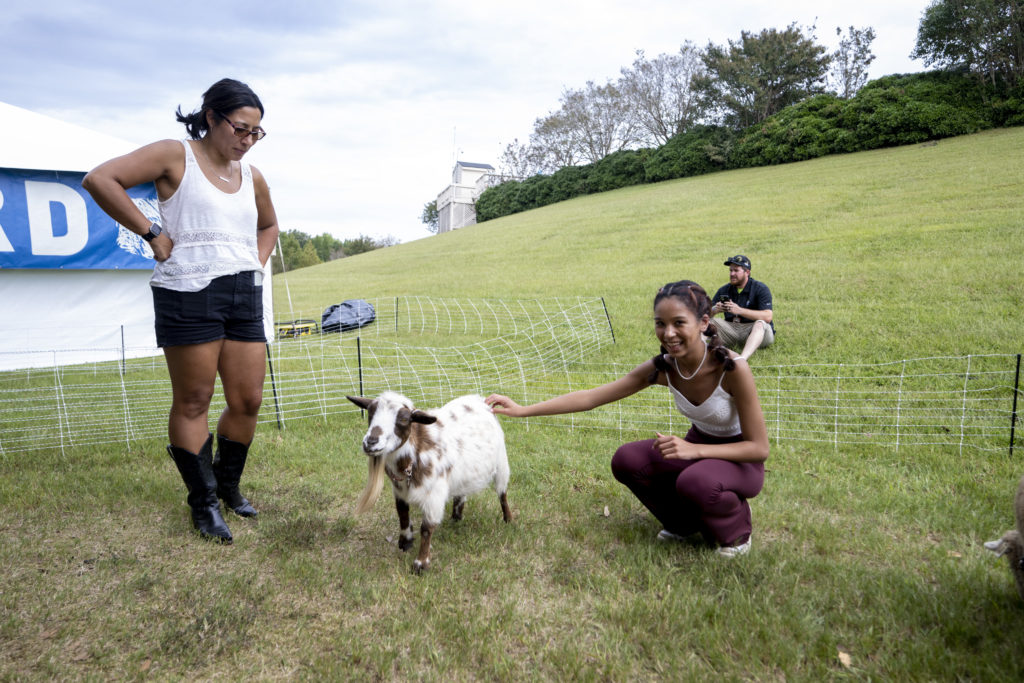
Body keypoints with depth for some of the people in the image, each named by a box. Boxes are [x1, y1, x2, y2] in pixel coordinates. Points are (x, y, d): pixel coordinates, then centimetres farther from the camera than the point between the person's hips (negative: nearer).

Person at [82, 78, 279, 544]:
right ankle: (203, 504, 15)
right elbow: (99, 179, -9)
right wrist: (152, 233, -10)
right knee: (193, 402, 1)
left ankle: (227, 484, 28)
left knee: (248, 400, 6)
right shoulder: (175, 156, 0)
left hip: (245, 295, 6)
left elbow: (269, 226, 33)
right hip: (190, 292, -6)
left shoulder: (252, 177, 16)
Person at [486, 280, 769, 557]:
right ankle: (687, 522, 10)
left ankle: (735, 532, 1)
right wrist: (523, 410, -23)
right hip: (697, 446, 5)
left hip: (741, 459, -5)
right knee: (627, 460, -18)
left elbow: (759, 448, -22)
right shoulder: (661, 368, -17)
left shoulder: (733, 369, -30)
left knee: (696, 481, -37)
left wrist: (693, 449, -35)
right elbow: (590, 397, -16)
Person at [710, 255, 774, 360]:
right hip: (731, 329, 4)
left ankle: (742, 358, -59)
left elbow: (767, 317, -18)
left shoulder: (760, 289, -3)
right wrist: (715, 310, -19)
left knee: (760, 323, -36)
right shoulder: (724, 290, 10)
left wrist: (739, 310, -26)